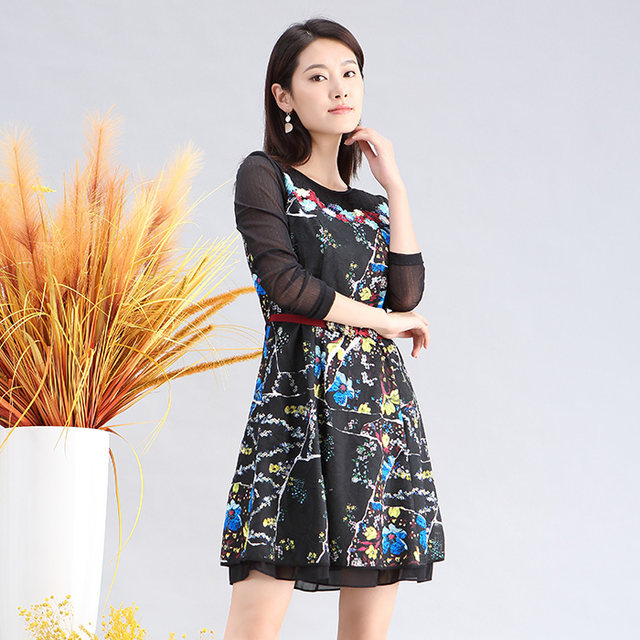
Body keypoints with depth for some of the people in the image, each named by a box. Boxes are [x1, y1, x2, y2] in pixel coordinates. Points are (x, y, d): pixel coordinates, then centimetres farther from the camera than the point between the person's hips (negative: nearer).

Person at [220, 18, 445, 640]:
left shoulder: (371, 202, 20)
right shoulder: (264, 175, 5)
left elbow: (407, 293, 4)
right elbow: (286, 283, -9)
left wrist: (395, 186, 5)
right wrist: (387, 320, 0)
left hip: (383, 400, 6)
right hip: (300, 395, -5)